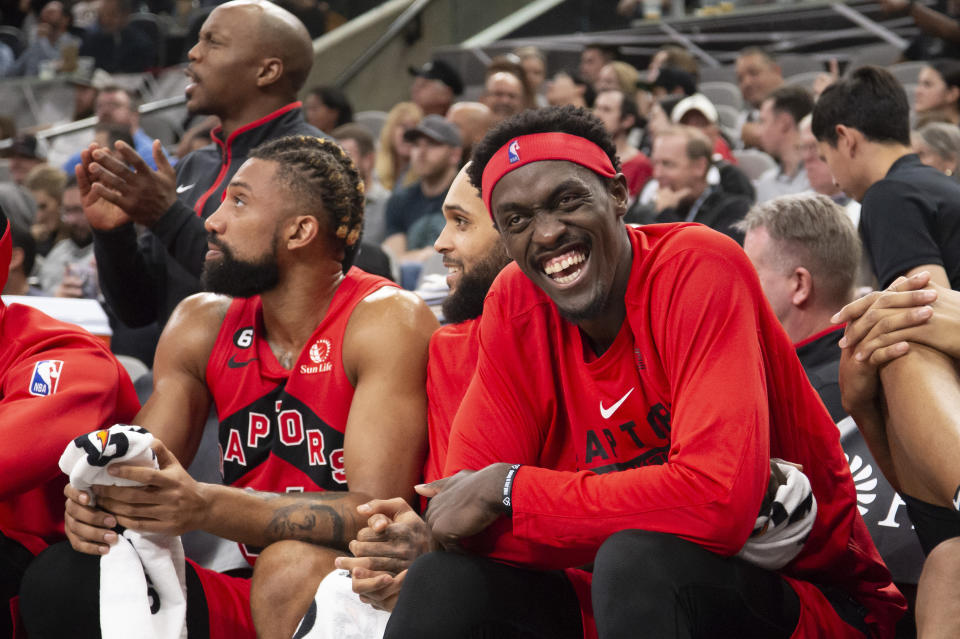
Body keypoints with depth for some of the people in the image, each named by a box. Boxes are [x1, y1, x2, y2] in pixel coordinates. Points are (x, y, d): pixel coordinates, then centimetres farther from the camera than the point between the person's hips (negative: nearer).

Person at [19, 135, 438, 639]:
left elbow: (378, 512, -21)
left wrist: (205, 506, -33)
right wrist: (97, 501, -19)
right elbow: (140, 475, 8)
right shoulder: (202, 325, 7)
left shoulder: (386, 320, -12)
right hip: (252, 596, 6)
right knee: (60, 581, -14)